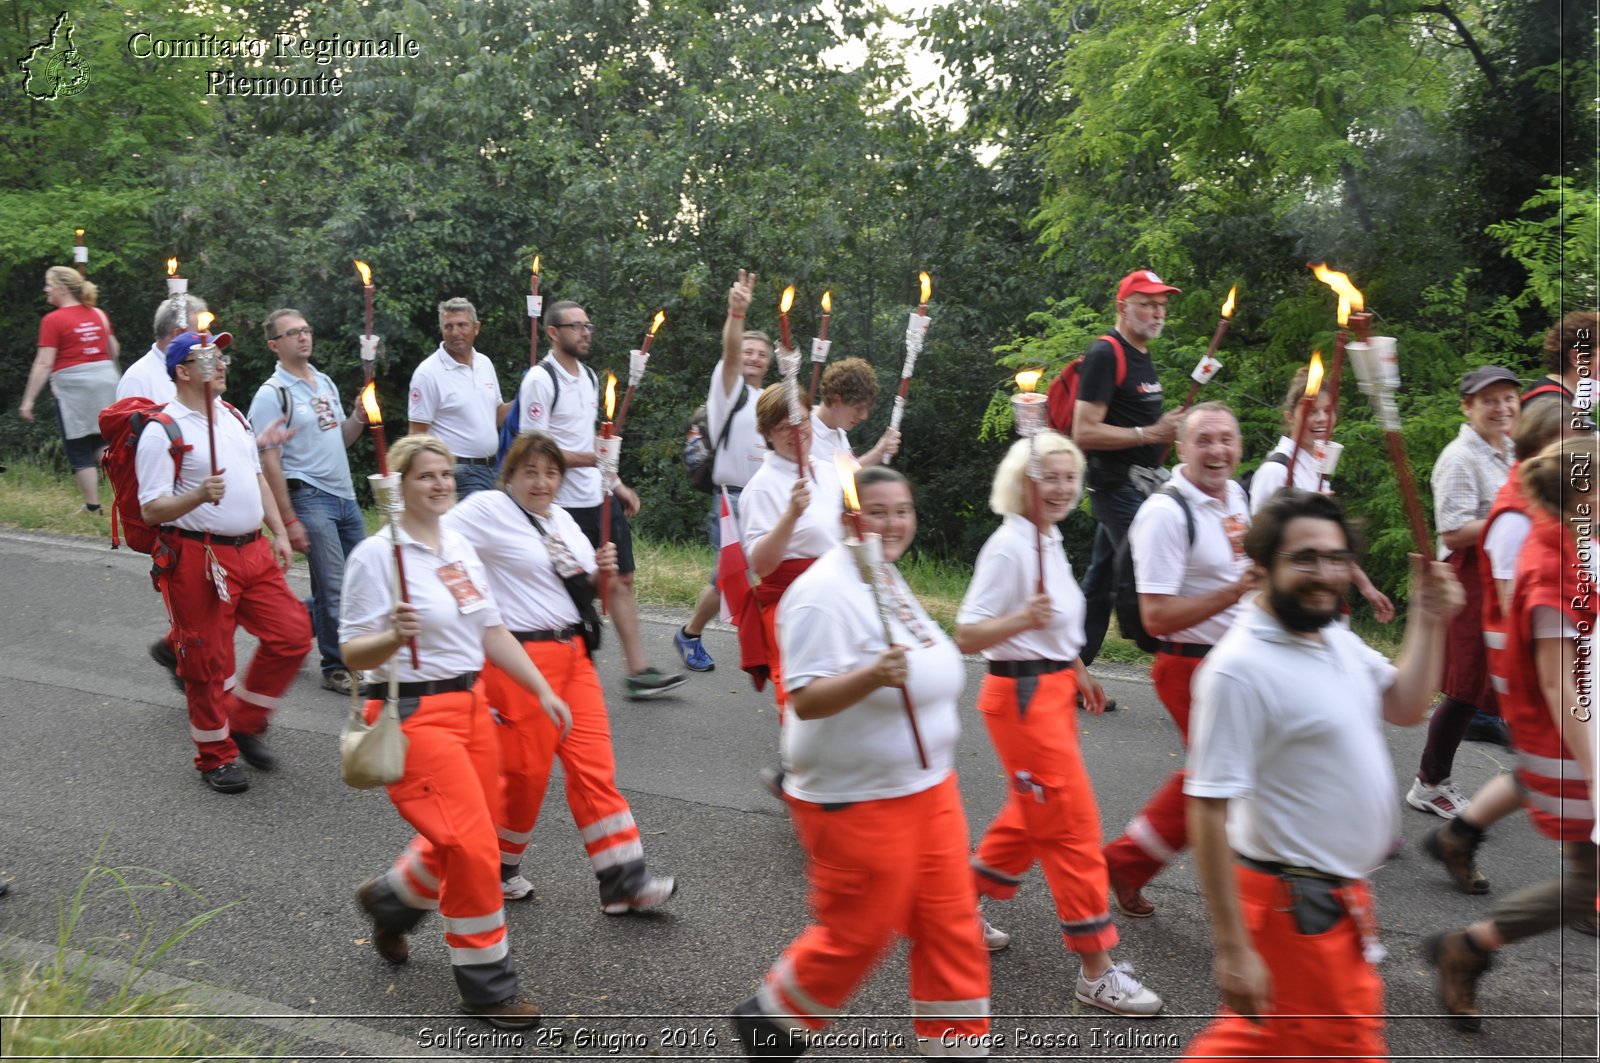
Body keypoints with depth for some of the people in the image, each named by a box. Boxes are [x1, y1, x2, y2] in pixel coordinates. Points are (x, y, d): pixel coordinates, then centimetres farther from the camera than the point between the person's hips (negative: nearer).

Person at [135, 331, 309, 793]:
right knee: (207, 661, 2)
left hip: (252, 551, 7)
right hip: (198, 558, -7)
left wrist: (278, 532, 16)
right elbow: (151, 510, -12)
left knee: (292, 634, 3)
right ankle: (215, 755, 19)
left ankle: (245, 721, 22)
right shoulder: (162, 431, -10)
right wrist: (198, 496, -29)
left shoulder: (234, 416, 14)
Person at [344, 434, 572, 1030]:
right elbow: (352, 653, -12)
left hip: (471, 706, 7)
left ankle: (389, 898, 42)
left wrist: (542, 690, 12)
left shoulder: (461, 550, 10)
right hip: (414, 715, -7)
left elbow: (493, 632, 16)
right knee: (474, 848, -10)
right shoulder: (377, 555, -12)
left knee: (464, 844, 12)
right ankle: (486, 986, 7)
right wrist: (394, 636, -32)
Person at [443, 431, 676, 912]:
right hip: (521, 656, -7)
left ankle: (623, 881, 5)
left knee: (593, 765, 3)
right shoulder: (487, 509, -8)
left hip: (574, 655, 7)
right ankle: (499, 867, 28)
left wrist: (601, 570, 1)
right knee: (526, 769, 3)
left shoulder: (561, 520, 15)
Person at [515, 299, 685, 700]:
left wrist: (616, 484, 18)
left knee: (621, 580, 6)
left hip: (599, 497, 8)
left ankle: (639, 670, 10)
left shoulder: (589, 376, 15)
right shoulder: (540, 380, -11)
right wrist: (589, 460, -25)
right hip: (564, 505, -8)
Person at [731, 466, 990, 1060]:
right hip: (856, 799, -8)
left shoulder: (887, 578, 8)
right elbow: (805, 700, -28)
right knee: (857, 934, 5)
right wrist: (874, 676, -41)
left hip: (926, 787, 9)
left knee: (951, 922, 10)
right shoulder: (825, 593, -21)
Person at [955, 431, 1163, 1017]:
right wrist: (1023, 620, -36)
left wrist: (1075, 670, 19)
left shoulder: (1049, 541, 9)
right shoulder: (1008, 547, -19)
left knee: (1031, 817, 19)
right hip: (1021, 697, -10)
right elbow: (967, 636, -21)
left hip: (1053, 690, 10)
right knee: (1074, 829, -5)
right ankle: (1096, 972, 5)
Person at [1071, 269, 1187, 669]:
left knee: (1099, 588, 12)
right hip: (1118, 486, -10)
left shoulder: (1142, 355, 18)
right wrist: (1151, 433, -18)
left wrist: (1168, 430, 12)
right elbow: (1084, 433, -19)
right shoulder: (1105, 354, -12)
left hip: (1136, 487, 10)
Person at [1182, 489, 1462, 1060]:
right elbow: (1209, 812, -26)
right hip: (1299, 908, -8)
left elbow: (1405, 706, 17)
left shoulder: (1337, 637, 3)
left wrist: (1429, 620, 3)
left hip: (1342, 891, 9)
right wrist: (1233, 948, -25)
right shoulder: (1239, 668, -25)